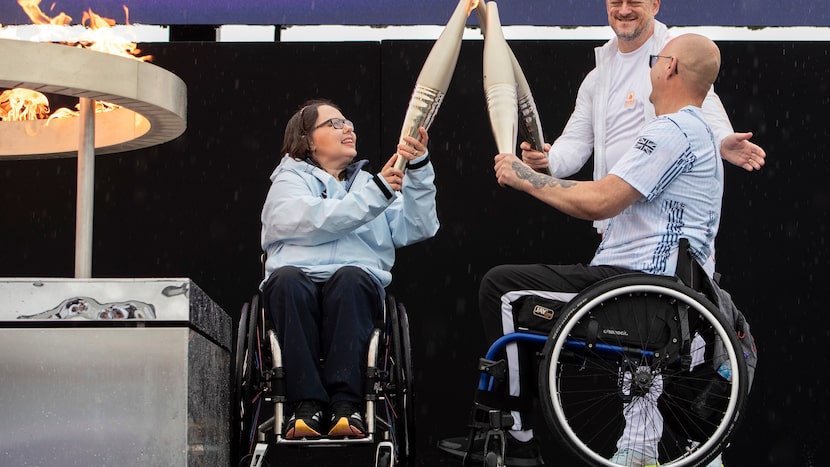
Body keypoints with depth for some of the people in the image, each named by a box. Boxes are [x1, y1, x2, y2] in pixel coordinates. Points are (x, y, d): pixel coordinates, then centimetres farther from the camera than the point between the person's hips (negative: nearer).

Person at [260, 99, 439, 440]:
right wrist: (376, 193, -8)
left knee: (349, 277, -35)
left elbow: (418, 229, 12)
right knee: (287, 279, -37)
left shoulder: (368, 182, 28)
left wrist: (419, 169, 1)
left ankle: (345, 403, -43)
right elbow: (319, 220, -5)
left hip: (357, 286, 2)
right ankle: (307, 404, -40)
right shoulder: (289, 181, 18)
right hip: (298, 284, -1)